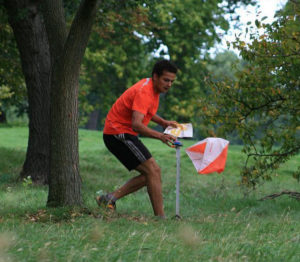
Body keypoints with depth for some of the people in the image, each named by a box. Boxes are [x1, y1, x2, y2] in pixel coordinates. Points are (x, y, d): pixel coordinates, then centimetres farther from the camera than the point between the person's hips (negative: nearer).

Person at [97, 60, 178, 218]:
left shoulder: (152, 88, 9)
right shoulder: (144, 92, -22)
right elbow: (136, 124, -35)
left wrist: (163, 122, 13)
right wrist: (160, 136, -47)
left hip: (125, 134, 10)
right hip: (118, 132, -10)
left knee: (149, 175, 9)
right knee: (153, 171, -16)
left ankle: (110, 198, 5)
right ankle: (160, 218, -19)